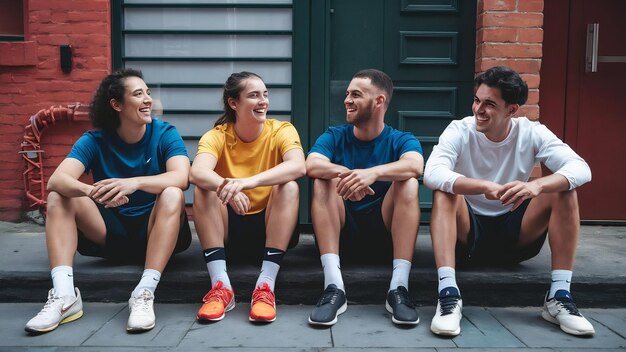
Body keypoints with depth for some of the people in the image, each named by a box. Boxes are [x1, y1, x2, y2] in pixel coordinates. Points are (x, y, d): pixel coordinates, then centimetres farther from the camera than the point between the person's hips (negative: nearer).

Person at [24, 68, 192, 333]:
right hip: (110, 232, 2)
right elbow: (56, 180, -21)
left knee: (172, 195, -31)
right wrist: (93, 192, -43)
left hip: (156, 232, -2)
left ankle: (144, 294, -37)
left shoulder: (165, 133, -8)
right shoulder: (95, 140, -4)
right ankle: (64, 296, -28)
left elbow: (182, 177, -27)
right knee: (58, 197, -16)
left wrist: (135, 183, -45)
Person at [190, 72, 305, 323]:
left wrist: (249, 181, -44)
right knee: (203, 189, -24)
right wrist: (227, 187, -49)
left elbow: (298, 166, -30)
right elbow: (197, 173, -27)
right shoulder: (217, 136, -6)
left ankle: (266, 286, -32)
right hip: (228, 230, 1)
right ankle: (220, 285, -29)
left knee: (289, 186, -27)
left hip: (271, 227, 0)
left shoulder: (281, 130, -7)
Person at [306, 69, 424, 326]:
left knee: (408, 182, -22)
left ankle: (399, 287, -31)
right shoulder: (334, 137, 4)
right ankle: (334, 287, -34)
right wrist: (346, 174, -38)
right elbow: (311, 166, -18)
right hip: (341, 235, 1)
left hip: (385, 236, -1)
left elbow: (415, 166, -24)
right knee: (325, 180, -22)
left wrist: (373, 173, -43)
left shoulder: (401, 140, 1)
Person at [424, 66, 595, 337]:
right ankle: (448, 292, -36)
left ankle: (559, 296, -19)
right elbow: (432, 174, -31)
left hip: (516, 233, 2)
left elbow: (581, 168, -21)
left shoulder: (531, 133, -8)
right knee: (445, 191, -30)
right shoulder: (459, 131, -13)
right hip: (468, 232, -2)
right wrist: (485, 187, -46)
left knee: (563, 189, -19)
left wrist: (537, 185, -42)